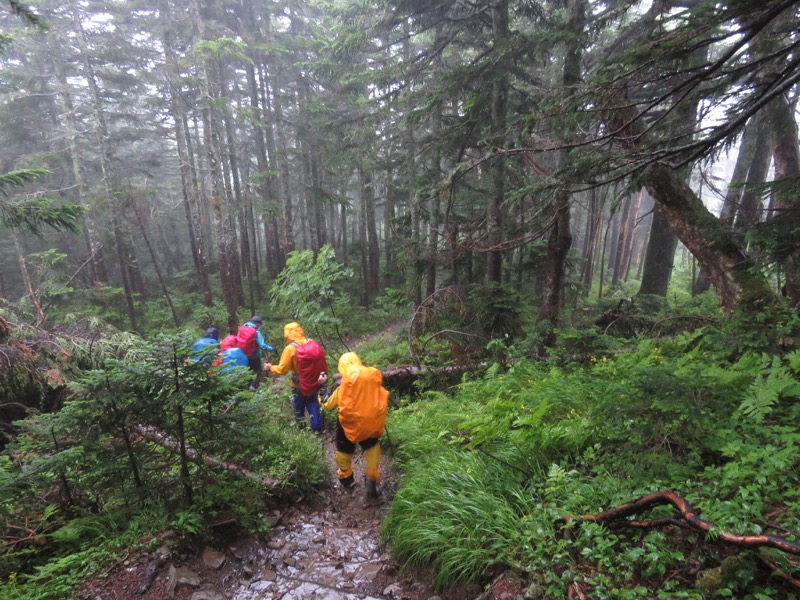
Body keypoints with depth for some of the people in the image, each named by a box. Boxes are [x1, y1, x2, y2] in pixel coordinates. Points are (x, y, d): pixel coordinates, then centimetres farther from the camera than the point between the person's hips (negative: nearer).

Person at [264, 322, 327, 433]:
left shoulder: (290, 348, -21)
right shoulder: (313, 344, -6)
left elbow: (282, 369, -17)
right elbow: (321, 362, 2)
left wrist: (270, 368, 0)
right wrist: (322, 376, 17)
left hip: (300, 385, -4)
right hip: (315, 382, 4)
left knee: (298, 405, 19)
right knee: (313, 404, 18)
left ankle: (300, 424, 34)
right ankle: (316, 427, 20)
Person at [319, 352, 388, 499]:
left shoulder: (344, 383, -14)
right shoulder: (374, 375, -7)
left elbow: (328, 405, -4)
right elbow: (383, 397, 6)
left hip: (350, 424, -2)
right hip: (372, 421, 2)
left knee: (344, 449, 24)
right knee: (372, 446, 28)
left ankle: (346, 478, 42)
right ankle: (372, 480, 24)